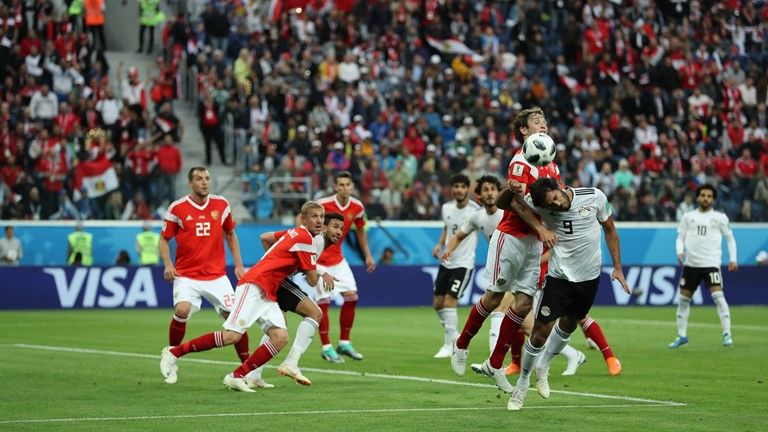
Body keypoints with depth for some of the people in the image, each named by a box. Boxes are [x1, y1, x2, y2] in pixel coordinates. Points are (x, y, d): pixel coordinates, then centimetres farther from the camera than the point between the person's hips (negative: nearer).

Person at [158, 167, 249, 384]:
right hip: (186, 274, -3)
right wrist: (168, 264, -11)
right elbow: (164, 239, 5)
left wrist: (238, 265, 10)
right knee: (182, 311, -27)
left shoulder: (221, 204, 4)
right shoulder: (178, 208, -4)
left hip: (217, 275, 3)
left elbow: (230, 234, 17)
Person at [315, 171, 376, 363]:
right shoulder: (323, 204, -21)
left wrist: (367, 255, 15)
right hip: (318, 258, -6)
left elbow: (360, 230, 13)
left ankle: (344, 343, 15)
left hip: (337, 257, 6)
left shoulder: (357, 207, -4)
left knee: (351, 296, 1)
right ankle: (326, 348, 1)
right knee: (323, 301, -9)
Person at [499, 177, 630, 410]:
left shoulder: (595, 197, -12)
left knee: (569, 323, 17)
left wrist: (617, 267, 3)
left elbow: (610, 230, 2)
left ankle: (543, 366, 41)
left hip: (589, 276, 2)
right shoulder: (541, 206, -15)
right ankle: (523, 382, 9)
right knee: (541, 329, -8)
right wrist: (512, 192, -33)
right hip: (559, 275, -2)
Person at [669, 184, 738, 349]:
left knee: (718, 295, -18)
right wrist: (680, 252, -8)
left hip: (711, 263, -3)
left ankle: (727, 334, -14)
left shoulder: (719, 217, 6)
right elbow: (680, 237, 11)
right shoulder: (688, 217, 11)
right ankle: (682, 335, 18)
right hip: (690, 263, 3)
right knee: (683, 298, 6)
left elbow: (730, 238, 11)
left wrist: (732, 259, 2)